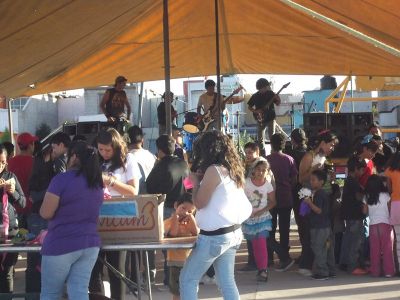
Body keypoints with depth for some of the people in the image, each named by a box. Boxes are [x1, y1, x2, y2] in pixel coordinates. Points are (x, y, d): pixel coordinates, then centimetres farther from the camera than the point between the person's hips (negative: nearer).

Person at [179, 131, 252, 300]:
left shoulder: (213, 170, -16)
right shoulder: (233, 169, 9)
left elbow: (199, 203, -11)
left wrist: (195, 181, 3)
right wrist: (202, 179, 14)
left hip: (214, 235, -8)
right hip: (233, 232, 8)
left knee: (187, 279, 3)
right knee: (227, 282, 11)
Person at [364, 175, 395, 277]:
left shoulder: (367, 197, 3)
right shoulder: (385, 195, -3)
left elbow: (365, 211, 4)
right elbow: (390, 210, 3)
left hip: (372, 225, 2)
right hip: (385, 223, -2)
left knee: (374, 249, 5)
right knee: (387, 248, 2)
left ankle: (375, 271, 6)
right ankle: (388, 271, -1)